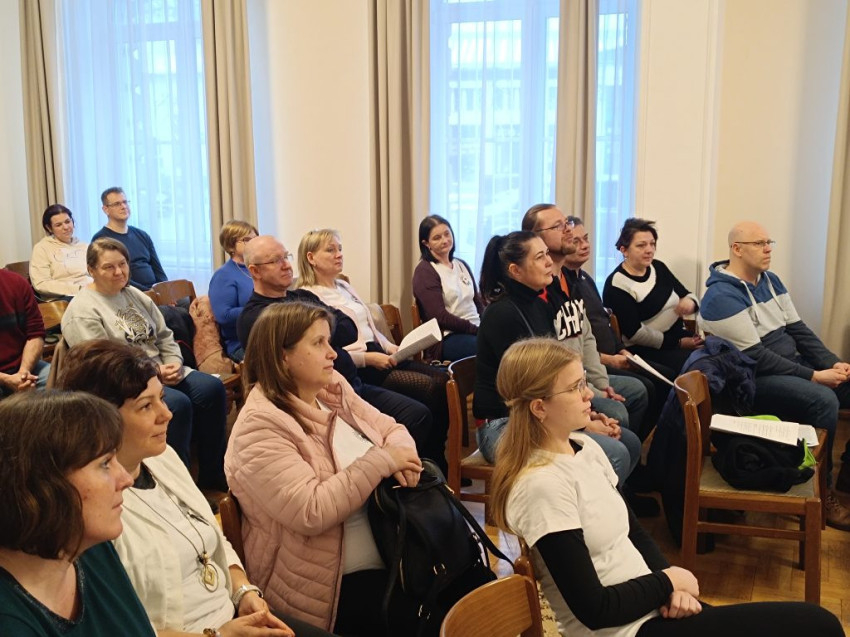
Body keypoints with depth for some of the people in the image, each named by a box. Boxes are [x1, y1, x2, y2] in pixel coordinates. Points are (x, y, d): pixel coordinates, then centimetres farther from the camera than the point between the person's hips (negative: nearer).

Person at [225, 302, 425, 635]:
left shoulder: (333, 388, 5)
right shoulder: (259, 426, -19)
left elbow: (391, 429, 11)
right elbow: (311, 513, -27)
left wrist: (402, 459, -13)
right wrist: (381, 461, -22)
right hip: (333, 583, -7)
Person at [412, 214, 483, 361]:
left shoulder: (462, 265, 22)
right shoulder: (424, 271, 0)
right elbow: (440, 317, -9)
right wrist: (477, 330, -14)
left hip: (476, 330, 7)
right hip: (447, 338, -7)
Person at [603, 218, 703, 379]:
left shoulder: (658, 267, 8)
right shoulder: (616, 285, -12)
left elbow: (686, 294, 14)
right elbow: (635, 333, -14)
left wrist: (690, 302, -12)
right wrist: (678, 343, -13)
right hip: (645, 350, -7)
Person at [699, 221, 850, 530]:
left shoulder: (770, 280, 10)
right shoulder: (721, 296, -18)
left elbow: (798, 328, 10)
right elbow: (755, 357, -21)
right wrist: (814, 376, -20)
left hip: (794, 366, 9)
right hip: (753, 380, -9)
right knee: (823, 400, -30)